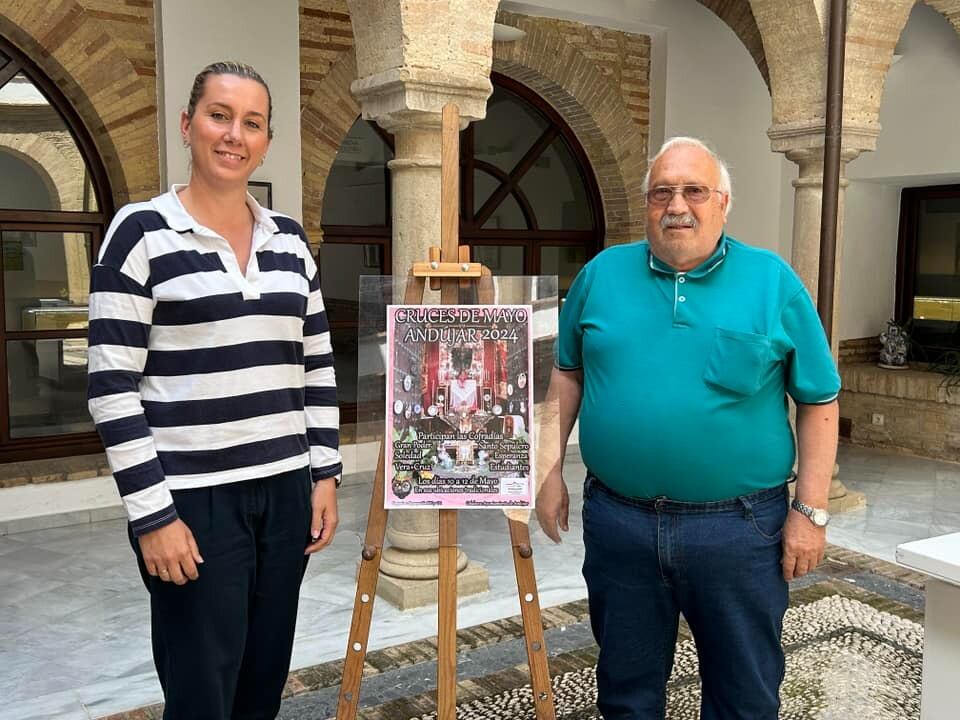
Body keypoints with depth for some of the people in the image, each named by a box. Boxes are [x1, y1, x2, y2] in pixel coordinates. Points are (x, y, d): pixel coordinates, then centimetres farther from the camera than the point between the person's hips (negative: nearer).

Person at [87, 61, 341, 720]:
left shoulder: (290, 240, 9)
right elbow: (112, 386, -10)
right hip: (191, 497, -5)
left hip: (284, 488, 5)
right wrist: (151, 512, -14)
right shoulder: (142, 232, -6)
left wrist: (325, 473, 7)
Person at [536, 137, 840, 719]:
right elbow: (568, 373, 12)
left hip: (738, 526, -1)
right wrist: (551, 469, 7)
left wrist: (811, 510, -5)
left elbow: (819, 402, 0)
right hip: (617, 519, 2)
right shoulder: (601, 274, 3)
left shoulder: (774, 281, -3)